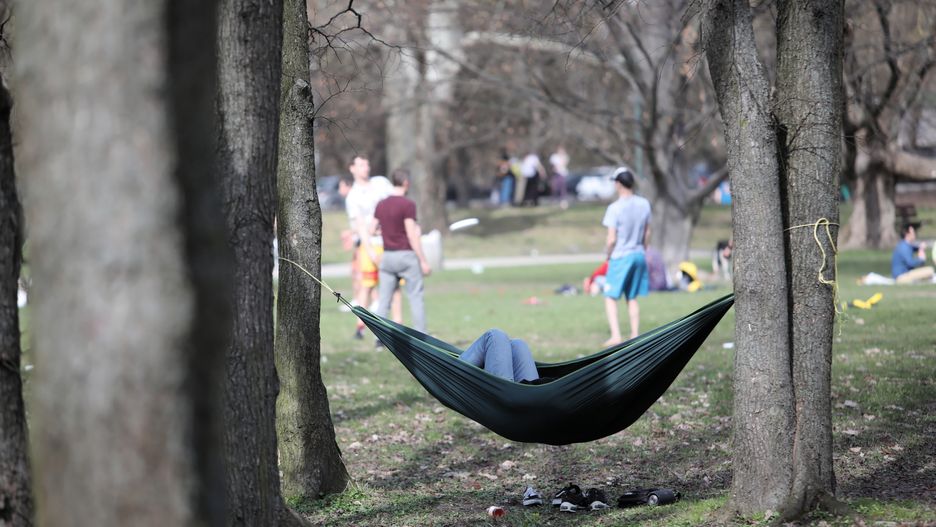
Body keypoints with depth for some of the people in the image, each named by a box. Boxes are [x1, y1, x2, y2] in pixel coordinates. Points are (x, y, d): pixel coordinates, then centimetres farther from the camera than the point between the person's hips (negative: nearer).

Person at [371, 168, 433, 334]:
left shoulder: (381, 205, 7)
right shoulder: (408, 204, -12)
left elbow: (372, 230, 12)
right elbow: (412, 235, -15)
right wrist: (423, 261, -12)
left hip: (387, 256, 5)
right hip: (406, 255, -5)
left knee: (384, 300, 6)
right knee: (416, 298, 1)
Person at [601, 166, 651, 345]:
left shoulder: (615, 208, -17)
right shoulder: (644, 204, 1)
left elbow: (611, 239, -16)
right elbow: (647, 233, 9)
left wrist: (608, 256, 1)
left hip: (620, 257, -5)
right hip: (638, 255, 5)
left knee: (610, 298, 3)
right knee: (632, 298, 15)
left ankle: (615, 336, -7)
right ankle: (635, 336, 14)